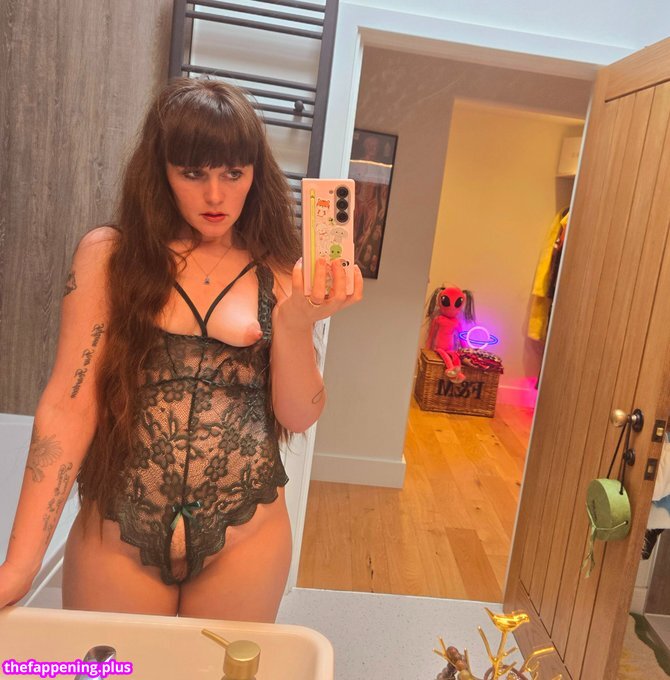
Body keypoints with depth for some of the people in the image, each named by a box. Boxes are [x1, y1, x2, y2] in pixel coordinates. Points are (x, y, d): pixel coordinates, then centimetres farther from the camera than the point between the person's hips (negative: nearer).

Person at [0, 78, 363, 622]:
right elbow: (68, 407, -9)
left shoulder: (281, 274, -2)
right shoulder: (108, 257, -6)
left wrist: (295, 321, -23)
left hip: (243, 544, 1)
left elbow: (300, 417, -6)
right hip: (115, 539, 0)